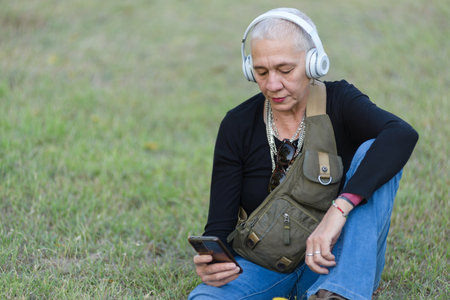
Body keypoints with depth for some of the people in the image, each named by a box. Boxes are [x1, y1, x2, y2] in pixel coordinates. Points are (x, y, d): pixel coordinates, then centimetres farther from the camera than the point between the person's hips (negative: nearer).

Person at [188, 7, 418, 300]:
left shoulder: (338, 102, -9)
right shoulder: (238, 125, -4)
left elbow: (403, 134, -31)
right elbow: (220, 225, -6)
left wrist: (338, 209, -43)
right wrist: (210, 262, -31)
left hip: (340, 260, 0)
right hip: (269, 262, 0)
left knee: (372, 152, -25)